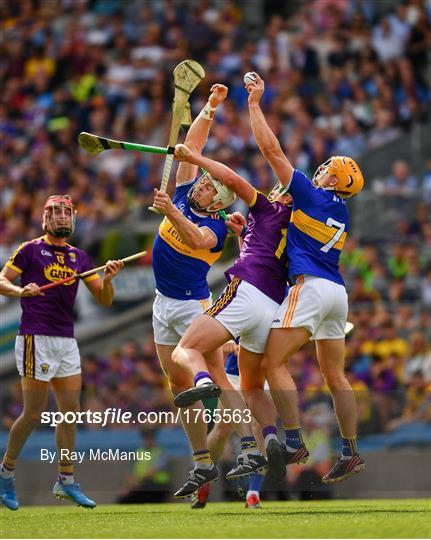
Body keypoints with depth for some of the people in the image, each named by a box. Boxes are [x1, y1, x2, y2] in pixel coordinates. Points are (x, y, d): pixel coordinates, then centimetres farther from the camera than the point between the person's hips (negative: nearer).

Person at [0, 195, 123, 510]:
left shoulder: (79, 257, 13)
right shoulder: (31, 249, -1)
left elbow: (105, 300, 12)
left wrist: (108, 278, -9)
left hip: (67, 342, 6)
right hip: (36, 339, -6)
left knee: (71, 410, 4)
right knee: (34, 414, -6)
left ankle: (66, 481, 10)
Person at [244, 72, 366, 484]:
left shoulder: (311, 195, -3)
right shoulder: (341, 214, 19)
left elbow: (271, 149, -2)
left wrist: (255, 104, 5)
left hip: (310, 287, -9)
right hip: (336, 292, 9)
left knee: (273, 362, -9)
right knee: (334, 375, 12)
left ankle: (293, 441, -19)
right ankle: (350, 452, 11)